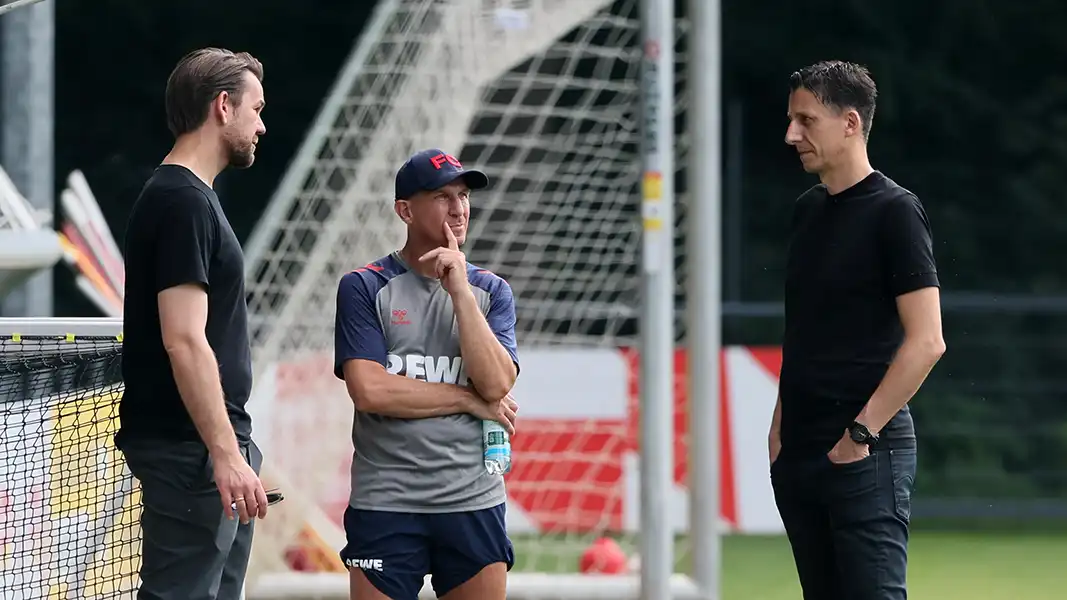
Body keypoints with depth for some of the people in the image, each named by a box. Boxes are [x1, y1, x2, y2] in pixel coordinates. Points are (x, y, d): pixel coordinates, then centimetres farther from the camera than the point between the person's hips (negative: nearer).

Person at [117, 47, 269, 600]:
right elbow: (183, 342, -21)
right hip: (192, 451, -10)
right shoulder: (183, 202, -14)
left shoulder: (187, 196, 17)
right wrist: (226, 453, -22)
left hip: (214, 451, 10)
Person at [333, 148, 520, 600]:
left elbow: (497, 384, -5)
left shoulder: (491, 291, 10)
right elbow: (369, 390, -11)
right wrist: (471, 401, -6)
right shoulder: (364, 288, 1)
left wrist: (460, 291, -10)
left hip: (474, 501, 3)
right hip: (384, 505, -3)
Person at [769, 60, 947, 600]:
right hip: (800, 452, 8)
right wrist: (780, 429, 14)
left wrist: (861, 432, -15)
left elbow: (926, 342, -14)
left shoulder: (894, 211, -8)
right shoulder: (808, 210, 15)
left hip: (866, 455, -8)